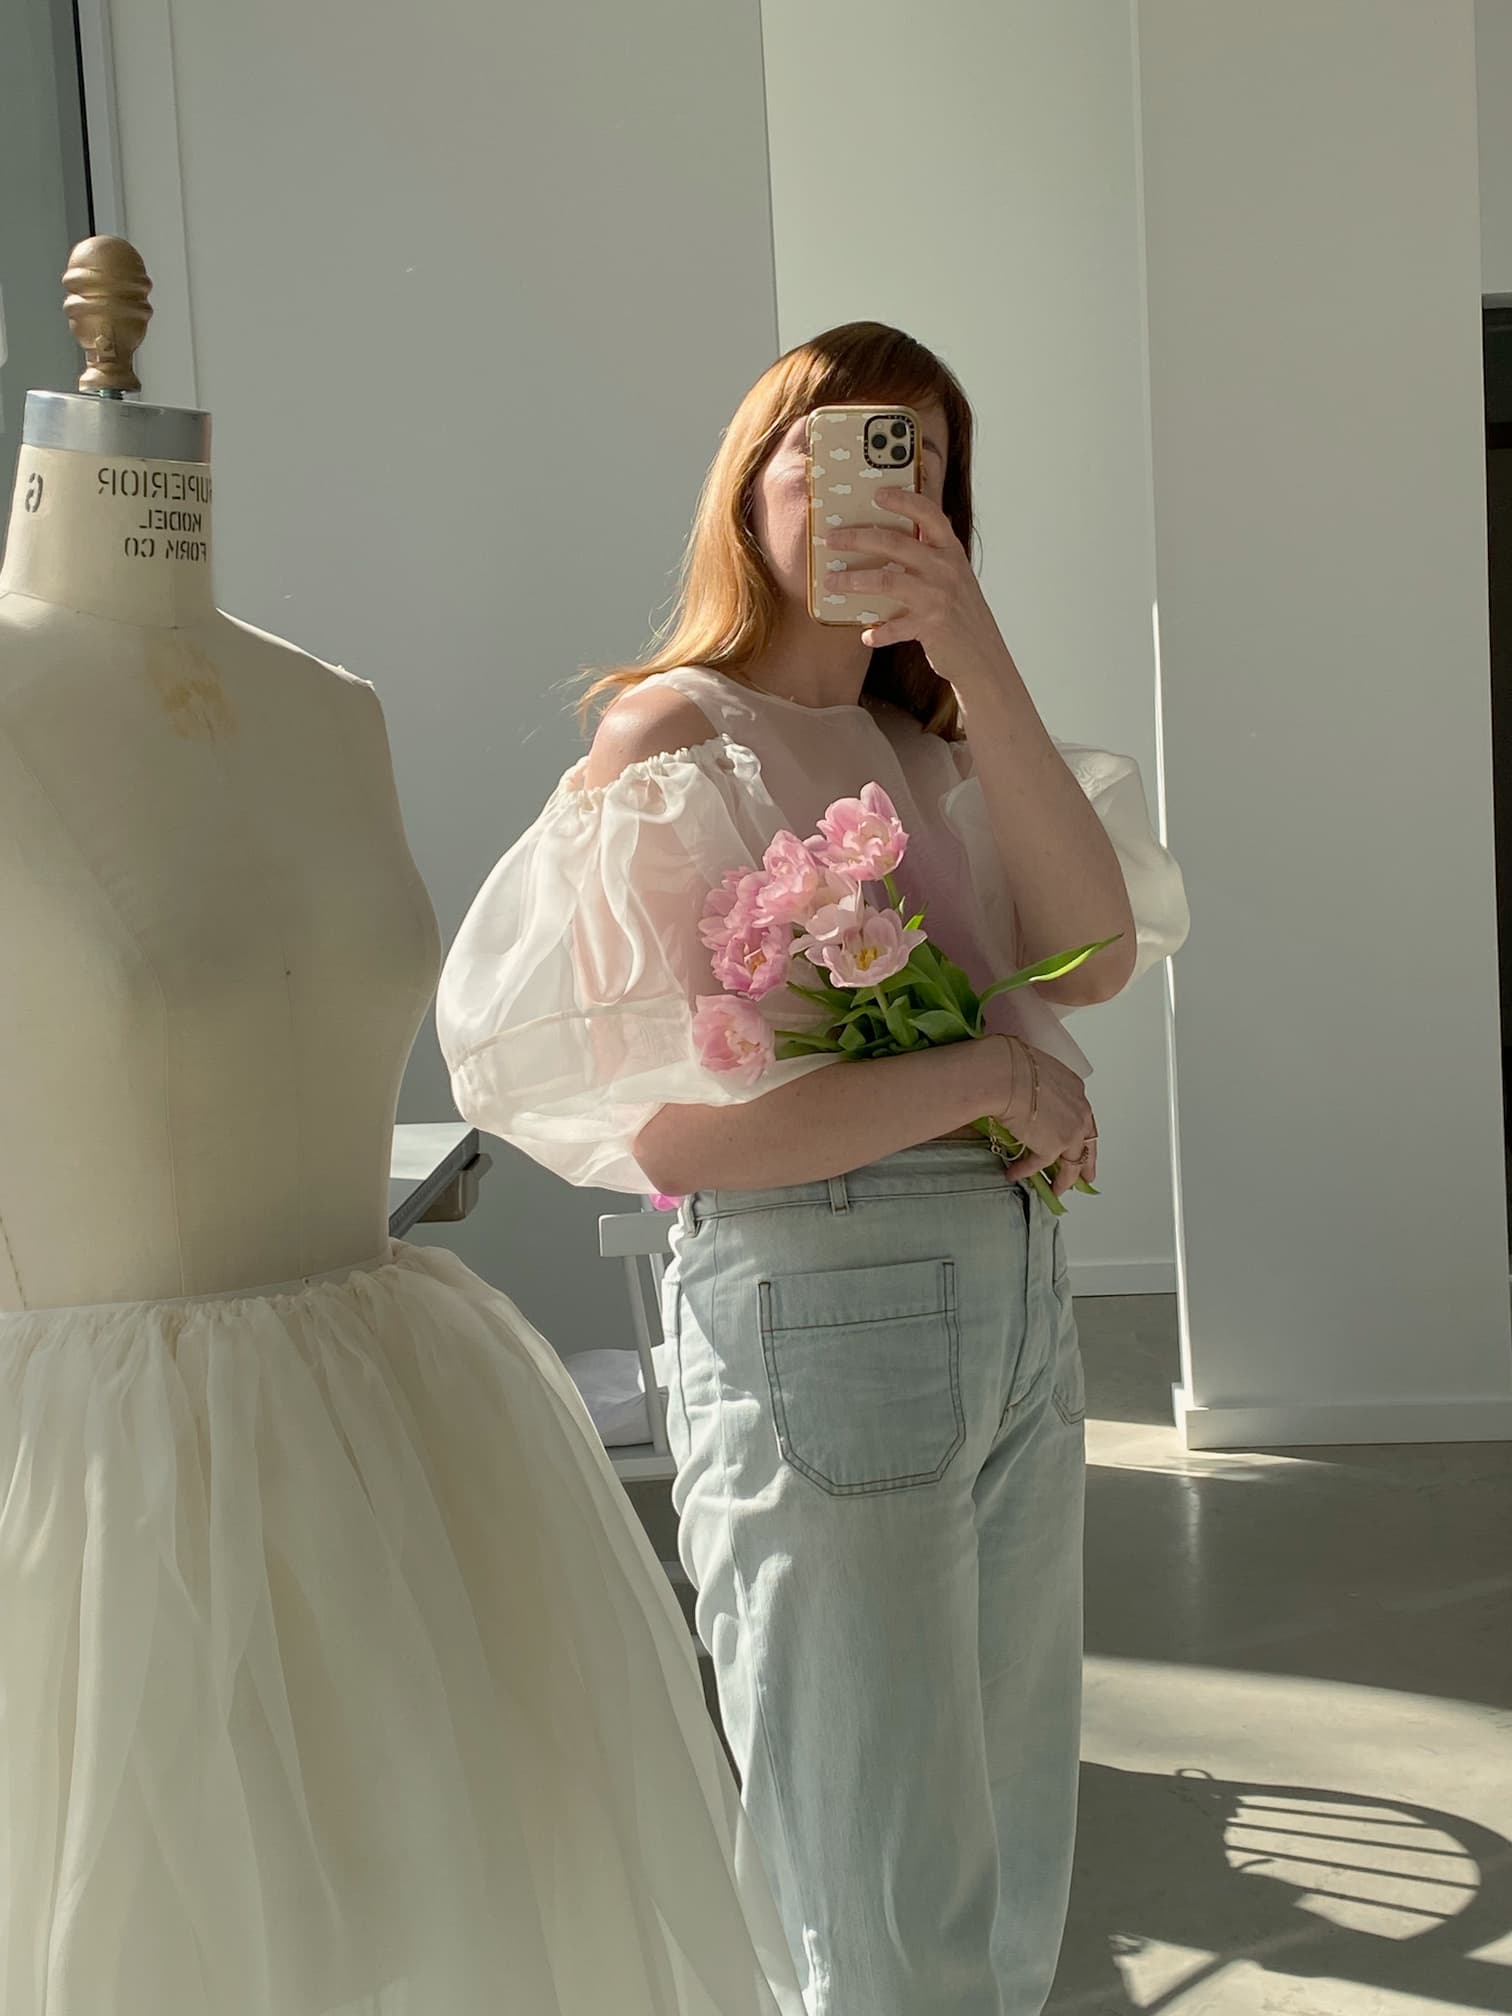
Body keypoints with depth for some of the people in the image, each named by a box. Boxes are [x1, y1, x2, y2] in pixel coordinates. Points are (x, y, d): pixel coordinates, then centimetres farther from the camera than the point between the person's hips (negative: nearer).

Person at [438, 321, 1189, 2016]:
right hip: (818, 1306, -7)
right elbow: (677, 1131, -17)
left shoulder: (930, 747, 12)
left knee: (1019, 1876, 19)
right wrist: (993, 1073, -12)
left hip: (1014, 1294, 7)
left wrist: (977, 656, -11)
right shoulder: (675, 740, -8)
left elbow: (1096, 955, -6)